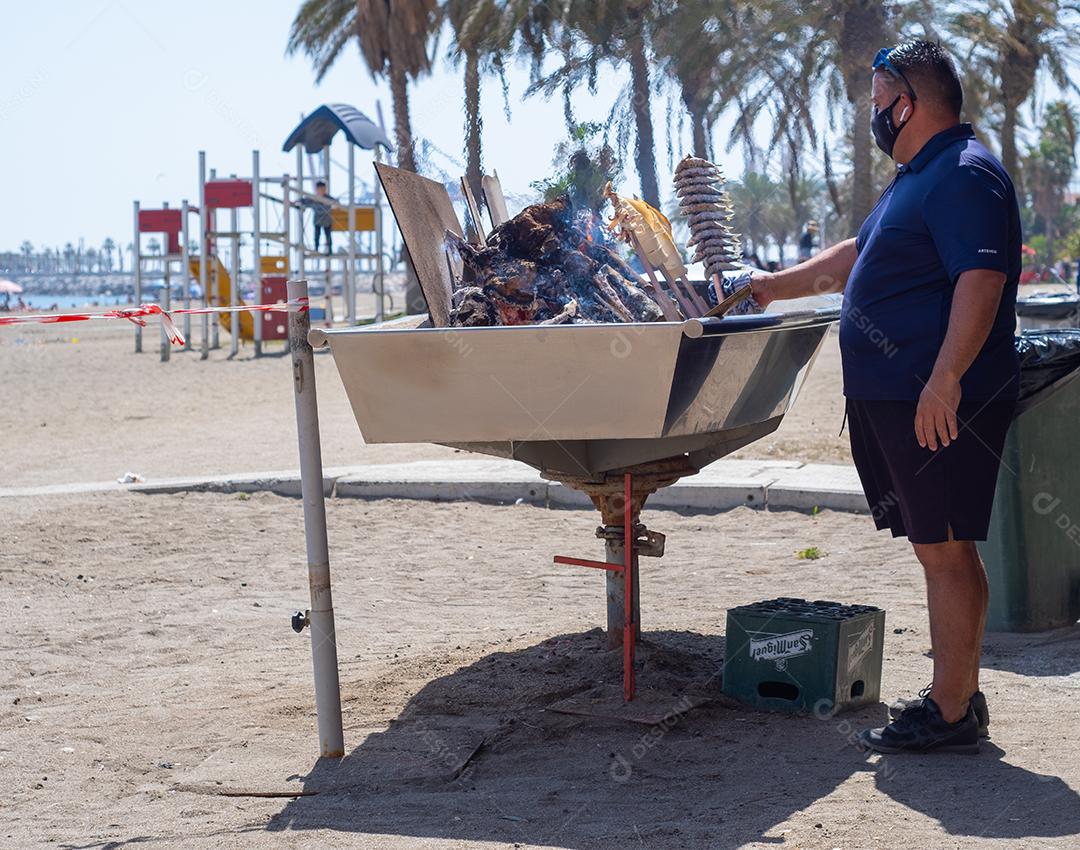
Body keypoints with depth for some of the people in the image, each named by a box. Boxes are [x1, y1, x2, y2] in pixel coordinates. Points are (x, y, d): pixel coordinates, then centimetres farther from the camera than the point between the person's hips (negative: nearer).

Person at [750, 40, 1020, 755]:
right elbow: (856, 258, 34)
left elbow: (981, 280, -24)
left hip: (939, 406, -10)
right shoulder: (917, 179, 22)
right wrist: (772, 289, 37)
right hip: (895, 399, 10)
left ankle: (953, 715, -3)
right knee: (941, 550, 13)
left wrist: (944, 380, -31)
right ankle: (956, 695, 20)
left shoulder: (965, 175, -12)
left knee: (944, 551, -7)